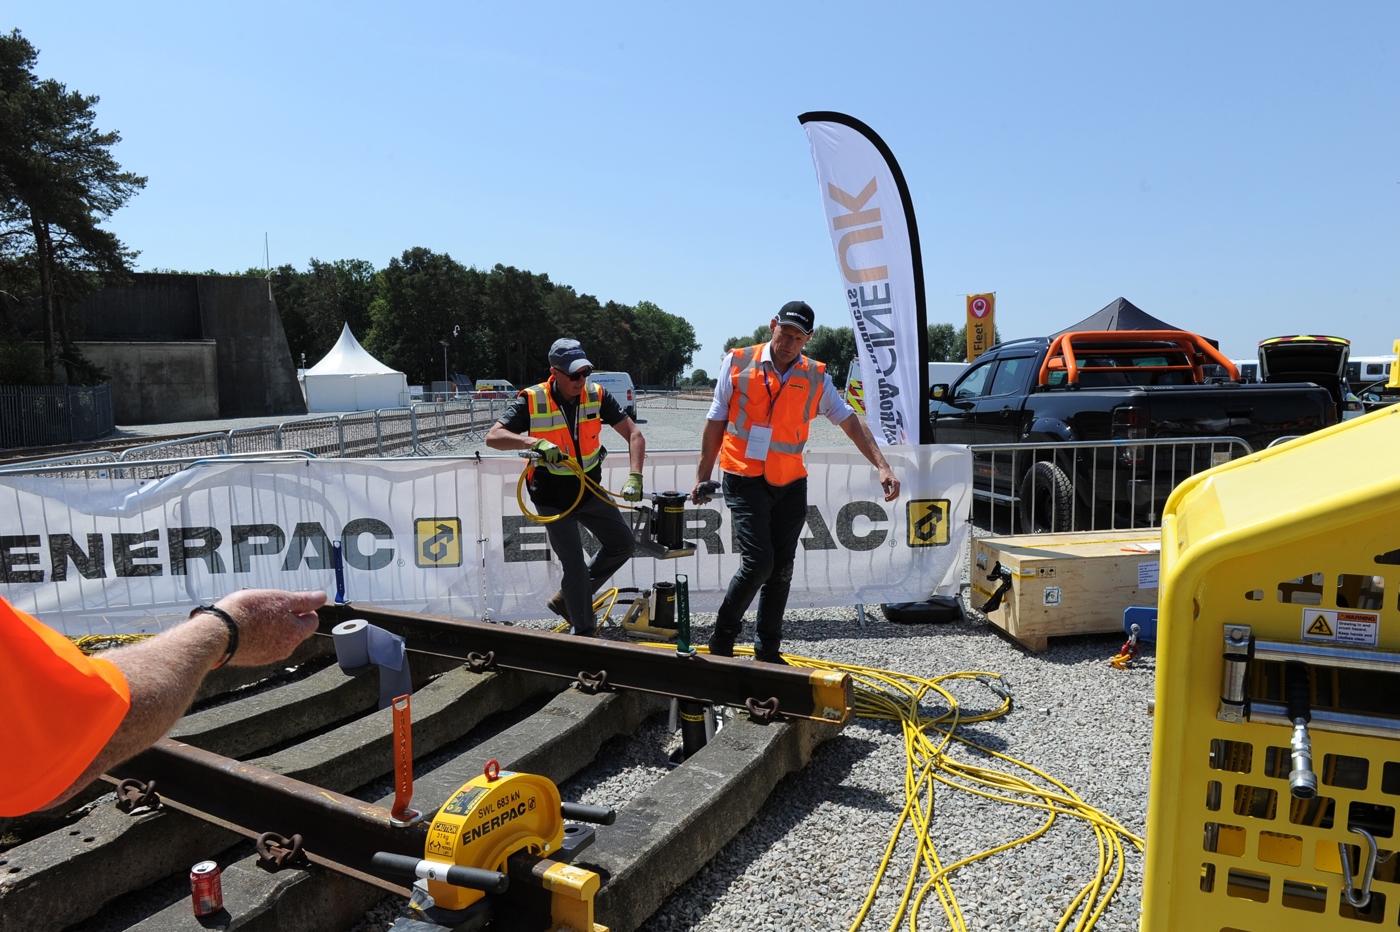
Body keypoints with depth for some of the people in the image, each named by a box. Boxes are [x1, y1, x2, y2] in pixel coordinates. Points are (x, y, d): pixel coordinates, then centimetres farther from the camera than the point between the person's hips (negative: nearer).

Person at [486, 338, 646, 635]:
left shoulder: (596, 395, -10)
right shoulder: (532, 400, -19)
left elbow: (634, 434, -11)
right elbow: (493, 437, -25)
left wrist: (635, 477, -25)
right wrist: (535, 443, -41)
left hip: (589, 489, 5)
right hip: (553, 498, -5)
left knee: (622, 544, 10)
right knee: (575, 566, -5)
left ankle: (567, 598, 23)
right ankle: (584, 631, 15)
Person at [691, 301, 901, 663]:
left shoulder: (815, 377, 3)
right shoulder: (739, 363, -3)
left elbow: (850, 420, 2)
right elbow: (716, 422, 2)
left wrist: (882, 466, -10)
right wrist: (702, 476, 2)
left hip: (791, 485, 4)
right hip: (745, 481, -4)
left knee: (782, 569, 9)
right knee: (758, 561, -14)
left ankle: (768, 651, 23)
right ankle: (722, 638, 8)